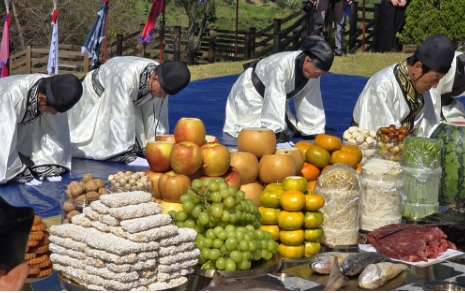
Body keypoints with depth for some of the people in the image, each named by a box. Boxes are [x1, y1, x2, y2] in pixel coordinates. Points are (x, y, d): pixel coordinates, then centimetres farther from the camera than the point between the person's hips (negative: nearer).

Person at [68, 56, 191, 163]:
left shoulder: (162, 83, -25)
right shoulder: (127, 78, -45)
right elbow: (121, 117, -42)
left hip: (127, 99, 5)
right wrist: (123, 152, -40)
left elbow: (158, 117, -15)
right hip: (96, 95, -5)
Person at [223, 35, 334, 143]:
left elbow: (311, 102, -8)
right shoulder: (281, 65, -41)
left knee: (286, 133, 5)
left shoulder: (313, 72, -18)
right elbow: (275, 101, -42)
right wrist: (275, 134, -42)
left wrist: (317, 133, -8)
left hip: (276, 98, 7)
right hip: (251, 94, -7)